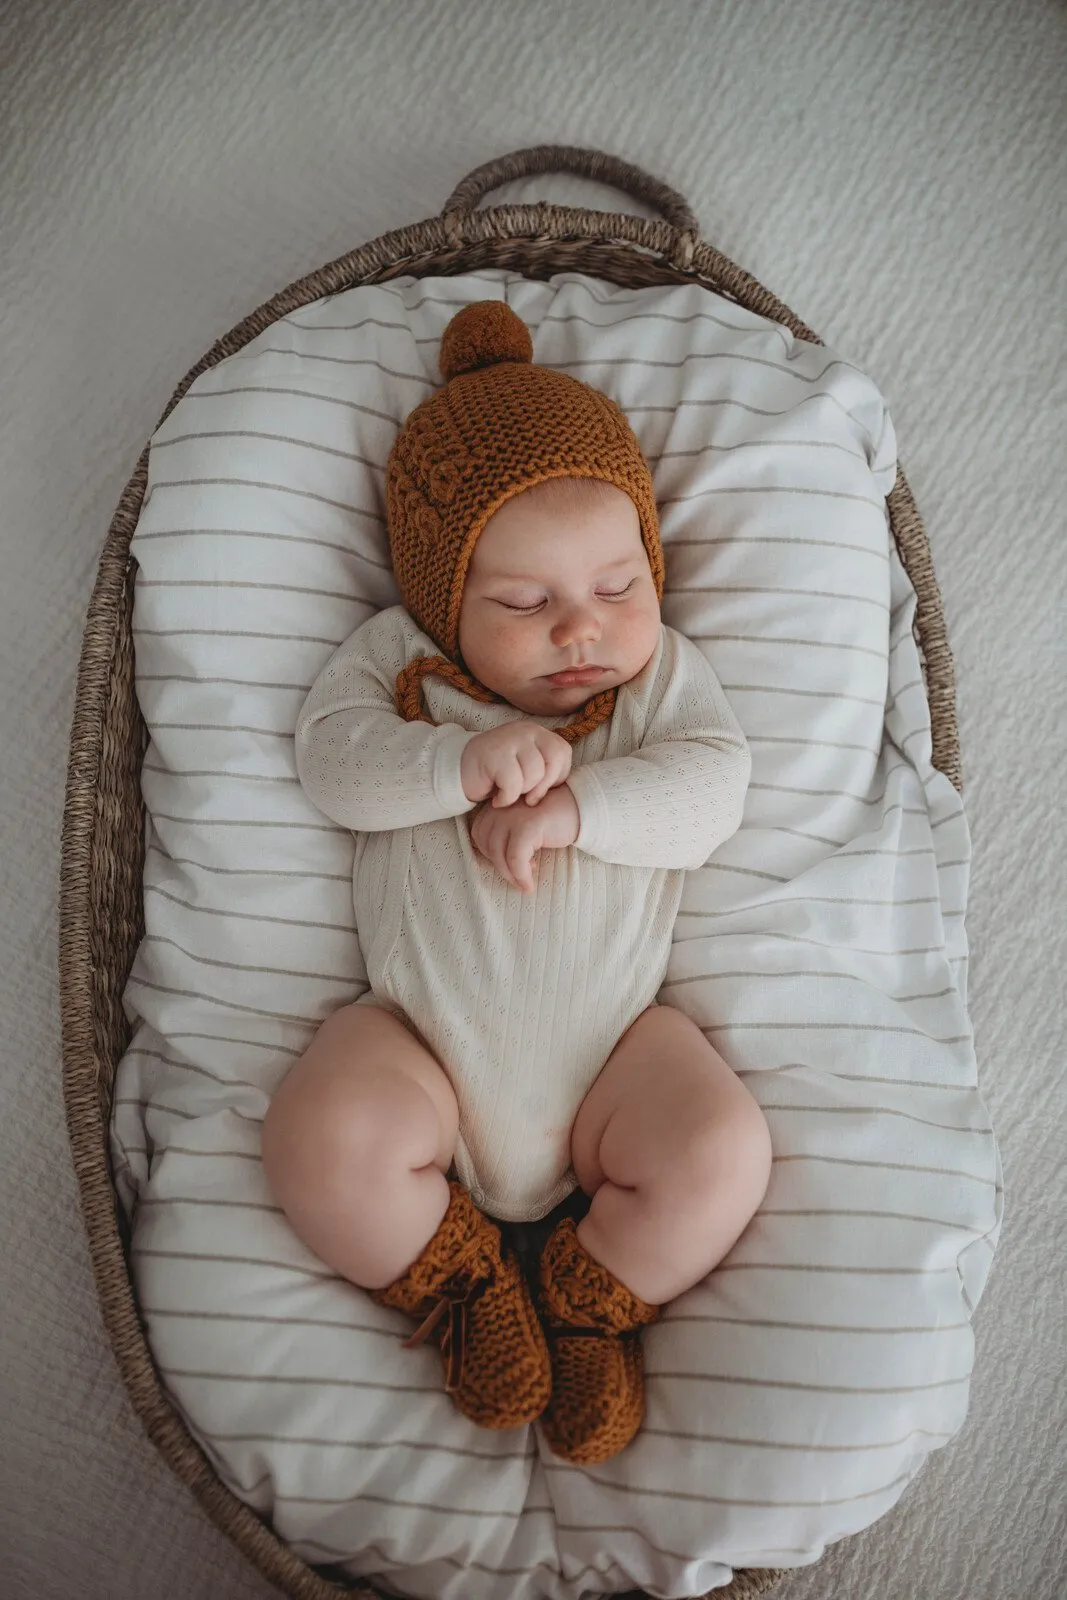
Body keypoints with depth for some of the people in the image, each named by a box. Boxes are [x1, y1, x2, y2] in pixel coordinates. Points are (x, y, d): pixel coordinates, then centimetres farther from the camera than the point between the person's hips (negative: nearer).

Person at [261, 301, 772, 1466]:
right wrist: (465, 762, -24)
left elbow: (712, 785, -9)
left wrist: (574, 806, -24)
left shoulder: (663, 671, 6)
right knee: (325, 1138, -25)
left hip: (611, 1040, 1)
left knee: (723, 1152, -20)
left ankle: (587, 1312, 9)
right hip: (423, 1039, 0)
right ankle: (465, 1292, 6)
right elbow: (332, 758, -9)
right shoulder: (395, 654, 4)